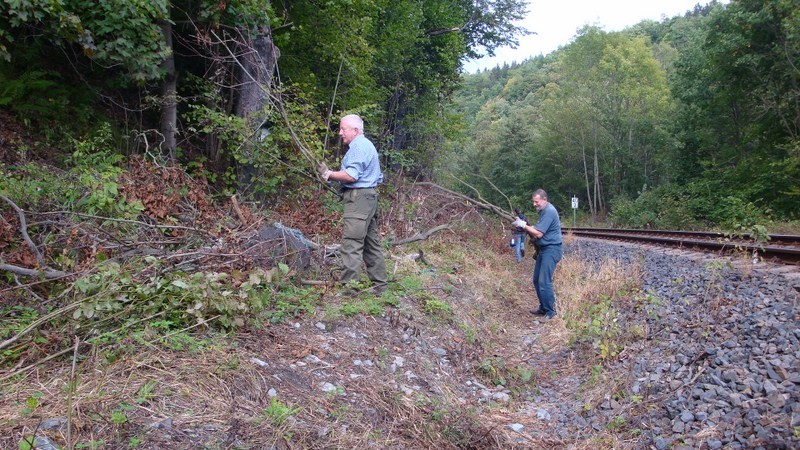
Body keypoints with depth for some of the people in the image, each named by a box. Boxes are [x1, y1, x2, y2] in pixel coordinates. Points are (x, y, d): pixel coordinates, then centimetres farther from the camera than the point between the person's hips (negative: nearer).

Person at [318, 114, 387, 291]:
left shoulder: (359, 146, -12)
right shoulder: (365, 145, 22)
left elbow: (352, 176, -21)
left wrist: (328, 174, -10)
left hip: (359, 198, -11)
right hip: (368, 197, 11)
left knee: (351, 244, -11)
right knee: (371, 243, 13)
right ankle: (379, 284, 19)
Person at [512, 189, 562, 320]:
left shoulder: (549, 211, -17)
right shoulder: (544, 211, 15)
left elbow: (539, 234, -20)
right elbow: (537, 233, 16)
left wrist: (524, 225, -12)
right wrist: (525, 226, 1)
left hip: (551, 250, -10)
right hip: (544, 249, 10)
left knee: (544, 282, -13)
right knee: (537, 280, 12)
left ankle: (550, 311, -3)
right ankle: (543, 307, 21)